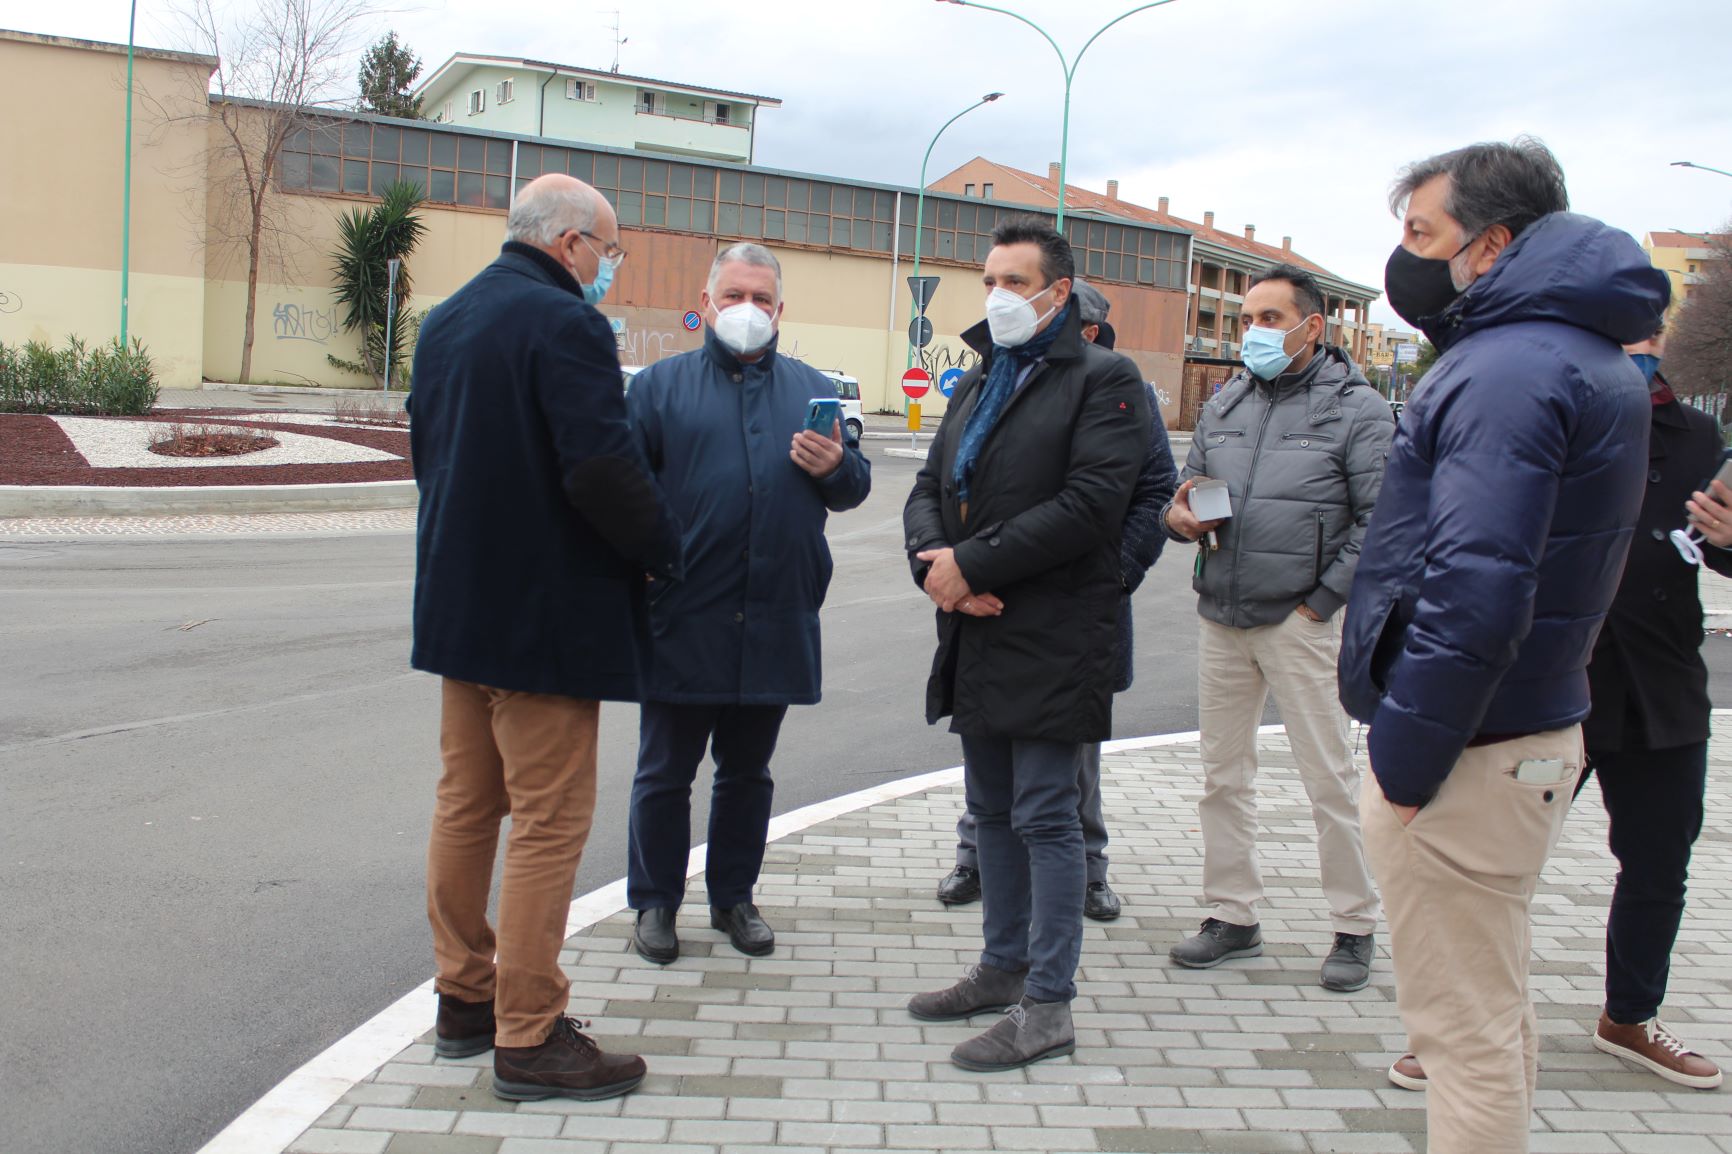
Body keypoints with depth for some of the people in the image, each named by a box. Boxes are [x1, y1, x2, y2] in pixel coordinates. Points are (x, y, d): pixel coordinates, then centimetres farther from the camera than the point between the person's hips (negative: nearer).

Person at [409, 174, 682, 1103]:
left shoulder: (445, 321, 12)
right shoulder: (566, 324, -16)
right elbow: (602, 468, -25)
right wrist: (663, 550, -10)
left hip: (459, 600, 9)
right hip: (545, 614, -9)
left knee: (466, 803, 16)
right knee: (550, 819, -2)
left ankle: (464, 998, 27)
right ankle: (529, 1038, 4)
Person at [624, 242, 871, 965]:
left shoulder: (813, 390, 13)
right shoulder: (661, 384, 5)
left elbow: (855, 487, 12)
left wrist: (836, 468, -9)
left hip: (777, 623, 3)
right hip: (683, 621, -2)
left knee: (747, 771, 14)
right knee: (664, 770, 6)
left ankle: (733, 898, 28)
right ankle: (655, 902, 21)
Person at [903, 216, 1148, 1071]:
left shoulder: (1104, 381, -6)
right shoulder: (977, 383, 19)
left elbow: (1089, 503, -18)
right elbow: (930, 486, 15)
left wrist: (971, 565, -17)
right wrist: (933, 560, -7)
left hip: (1052, 641, -8)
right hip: (976, 634, 8)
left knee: (1044, 817, -2)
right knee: (992, 811, 16)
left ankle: (1047, 1006, 7)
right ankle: (1005, 967, 31)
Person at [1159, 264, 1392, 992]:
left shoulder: (1357, 408, -4)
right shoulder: (1225, 404, 13)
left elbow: (1380, 522, -9)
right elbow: (1187, 489, 18)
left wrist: (1322, 601, -12)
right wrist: (1179, 515, -6)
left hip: (1301, 623, -6)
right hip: (1219, 617, 6)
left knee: (1330, 779, 0)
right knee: (1223, 773, 11)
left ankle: (1354, 928, 15)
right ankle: (1233, 917, 23)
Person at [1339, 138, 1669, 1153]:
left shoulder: (1509, 369, -19)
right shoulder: (1594, 359, 15)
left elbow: (1474, 592, -28)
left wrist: (1405, 761, -21)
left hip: (1466, 757, -10)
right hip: (1535, 728, 11)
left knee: (1466, 1031, 1)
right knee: (1495, 1011, 22)